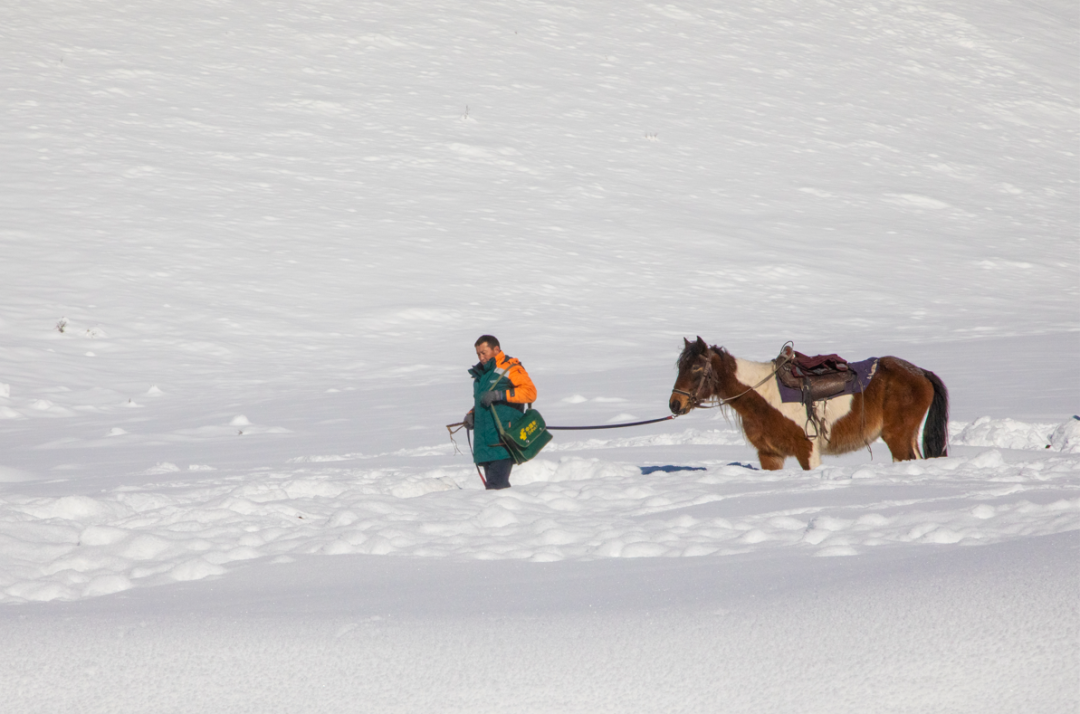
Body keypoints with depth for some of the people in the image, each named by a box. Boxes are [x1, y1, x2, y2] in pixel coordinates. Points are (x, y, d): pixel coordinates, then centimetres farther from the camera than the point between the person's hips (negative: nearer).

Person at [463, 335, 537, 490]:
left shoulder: (510, 368, -3)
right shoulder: (481, 373, 22)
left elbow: (530, 392, -15)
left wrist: (500, 394, -21)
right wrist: (472, 414, 13)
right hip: (485, 441, 8)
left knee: (497, 485, -18)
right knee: (492, 484, 6)